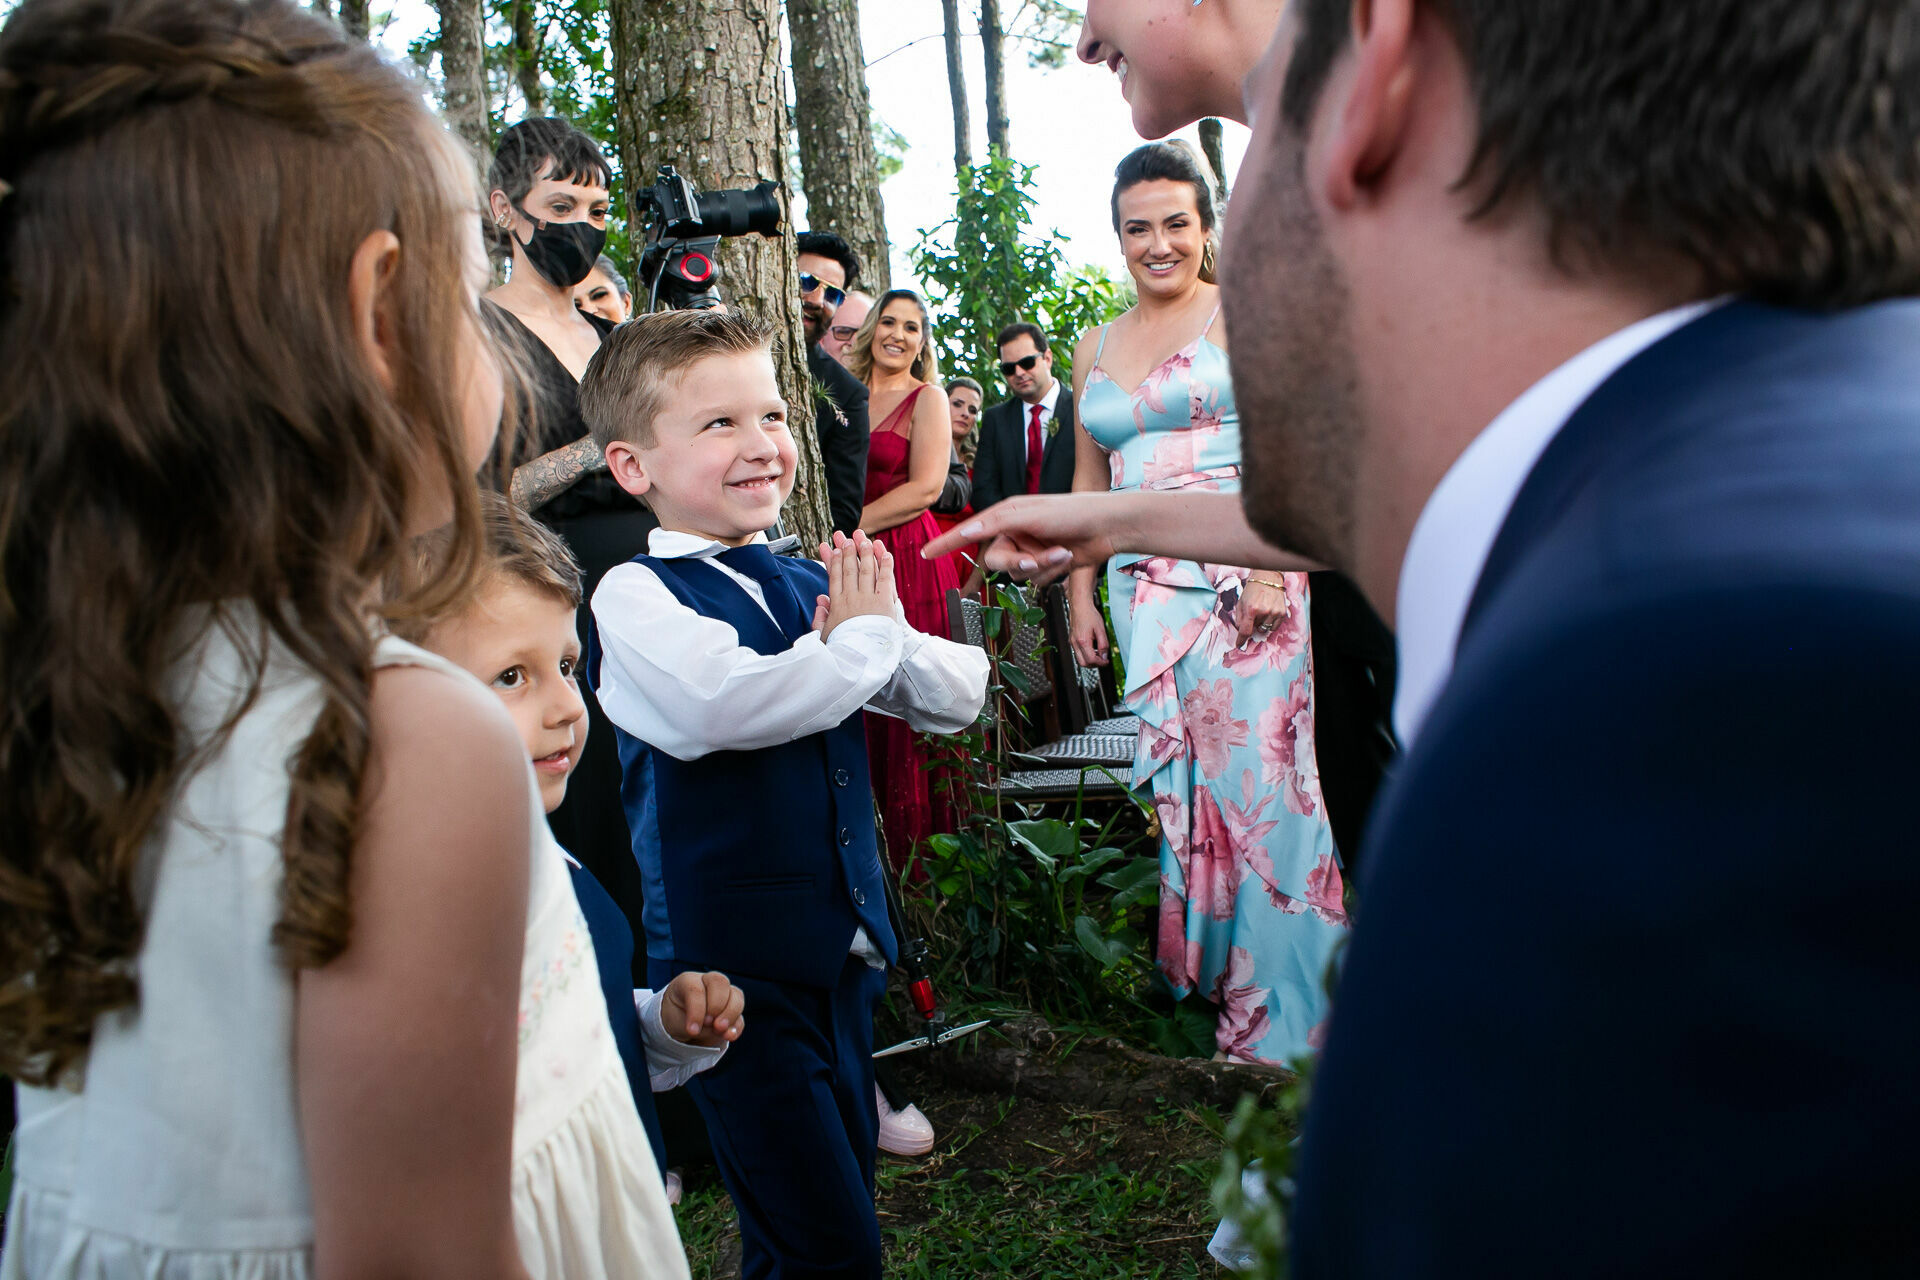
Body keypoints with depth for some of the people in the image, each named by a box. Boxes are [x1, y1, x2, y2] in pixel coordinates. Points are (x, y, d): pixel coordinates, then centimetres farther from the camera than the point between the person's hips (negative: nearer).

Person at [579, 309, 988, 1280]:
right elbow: (726, 704, -31)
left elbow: (961, 697, 10)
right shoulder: (635, 594, -12)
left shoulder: (810, 588, 7)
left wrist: (882, 628, -11)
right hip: (735, 967, -7)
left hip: (842, 946, 7)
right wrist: (861, 639, -16)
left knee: (842, 1194, 20)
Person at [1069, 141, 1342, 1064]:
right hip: (1144, 585, 5)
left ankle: (1281, 998, 3)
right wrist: (1080, 593, 15)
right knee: (1176, 780, 6)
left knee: (1256, 770, -8)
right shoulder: (1096, 348, 17)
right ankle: (1200, 968, 17)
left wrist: (1270, 566, -19)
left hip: (1240, 577, -5)